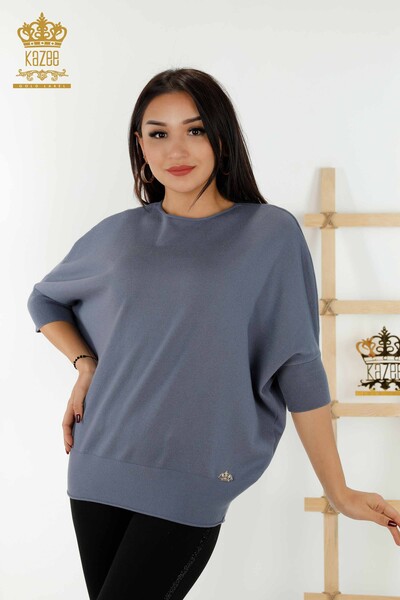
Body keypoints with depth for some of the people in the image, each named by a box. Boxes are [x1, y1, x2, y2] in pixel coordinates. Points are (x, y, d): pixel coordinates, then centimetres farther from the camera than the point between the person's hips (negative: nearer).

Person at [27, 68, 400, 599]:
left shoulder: (271, 233, -4)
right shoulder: (118, 234, 6)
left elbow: (298, 368, -4)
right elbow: (44, 299, 22)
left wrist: (338, 491, -4)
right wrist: (85, 364, 4)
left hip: (193, 482, -4)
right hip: (99, 467, 4)